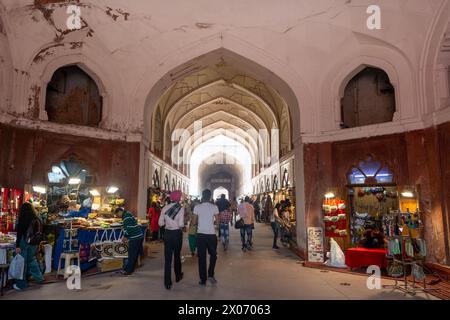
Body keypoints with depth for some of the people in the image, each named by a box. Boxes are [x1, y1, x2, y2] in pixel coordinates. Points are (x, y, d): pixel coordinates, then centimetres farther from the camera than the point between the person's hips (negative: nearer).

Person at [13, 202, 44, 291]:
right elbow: (40, 233, 6)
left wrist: (17, 246, -12)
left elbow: (19, 233, -14)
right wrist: (37, 243, 16)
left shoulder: (23, 220, -13)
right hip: (34, 243, 5)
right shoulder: (37, 220, 0)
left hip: (24, 243, -4)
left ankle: (21, 284, 13)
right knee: (32, 259, 22)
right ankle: (38, 276, 29)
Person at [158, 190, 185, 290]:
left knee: (167, 258, 6)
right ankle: (178, 276, 39)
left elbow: (160, 223, 1)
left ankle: (167, 283, 8)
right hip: (177, 233, -2)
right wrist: (182, 226, 3)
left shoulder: (165, 208, -1)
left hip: (167, 233, 2)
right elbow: (181, 224, -19)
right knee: (177, 255, 19)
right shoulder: (180, 208, -13)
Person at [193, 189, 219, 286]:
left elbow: (194, 222, 2)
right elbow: (216, 221, -3)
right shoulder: (214, 207, -6)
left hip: (200, 234, 1)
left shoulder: (197, 207, -3)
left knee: (202, 257, 8)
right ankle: (210, 275, 11)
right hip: (211, 234, -1)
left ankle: (203, 280, 13)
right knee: (213, 255, 19)